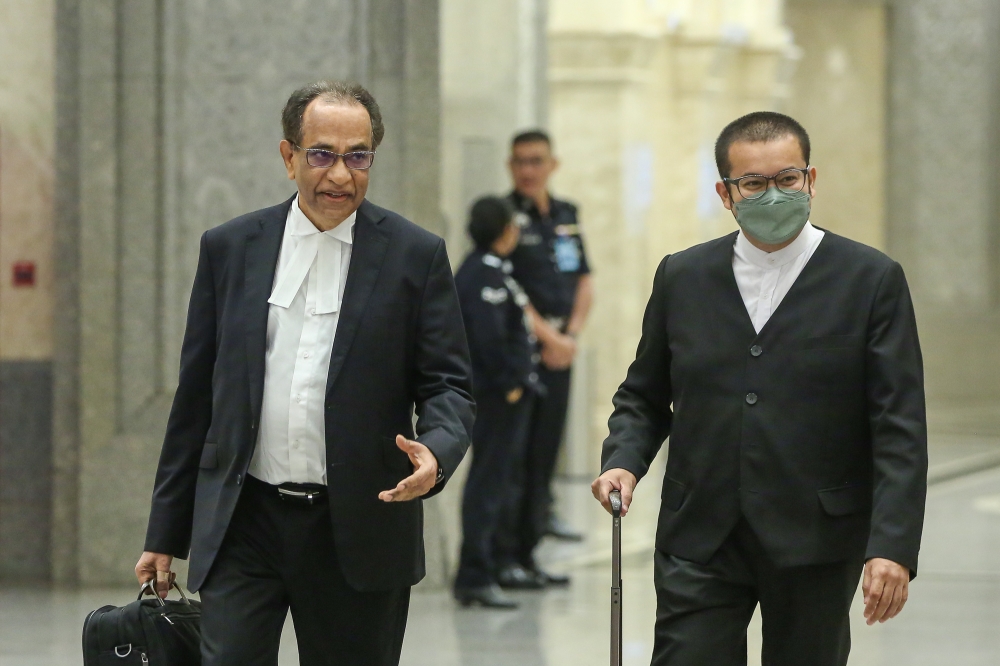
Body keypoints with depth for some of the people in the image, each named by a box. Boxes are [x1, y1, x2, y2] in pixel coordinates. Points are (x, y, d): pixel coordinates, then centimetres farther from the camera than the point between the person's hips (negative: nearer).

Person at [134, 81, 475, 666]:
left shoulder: (415, 255, 2)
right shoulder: (230, 248, 7)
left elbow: (449, 386, 1)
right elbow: (197, 394, 10)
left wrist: (436, 452, -24)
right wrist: (166, 534, 10)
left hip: (360, 527, -1)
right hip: (243, 526, 1)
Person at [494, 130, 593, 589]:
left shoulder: (566, 216, 14)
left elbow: (584, 283, 13)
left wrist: (571, 336, -2)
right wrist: (547, 335, -14)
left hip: (558, 351, 7)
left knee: (544, 455, 8)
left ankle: (526, 555, 13)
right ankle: (503, 558, -6)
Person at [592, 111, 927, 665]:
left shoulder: (871, 281, -2)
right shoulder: (681, 277, 7)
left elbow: (900, 430, -6)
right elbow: (643, 396, 18)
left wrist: (893, 547, -16)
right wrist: (623, 462, -4)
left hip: (815, 543, -1)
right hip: (700, 542, 2)